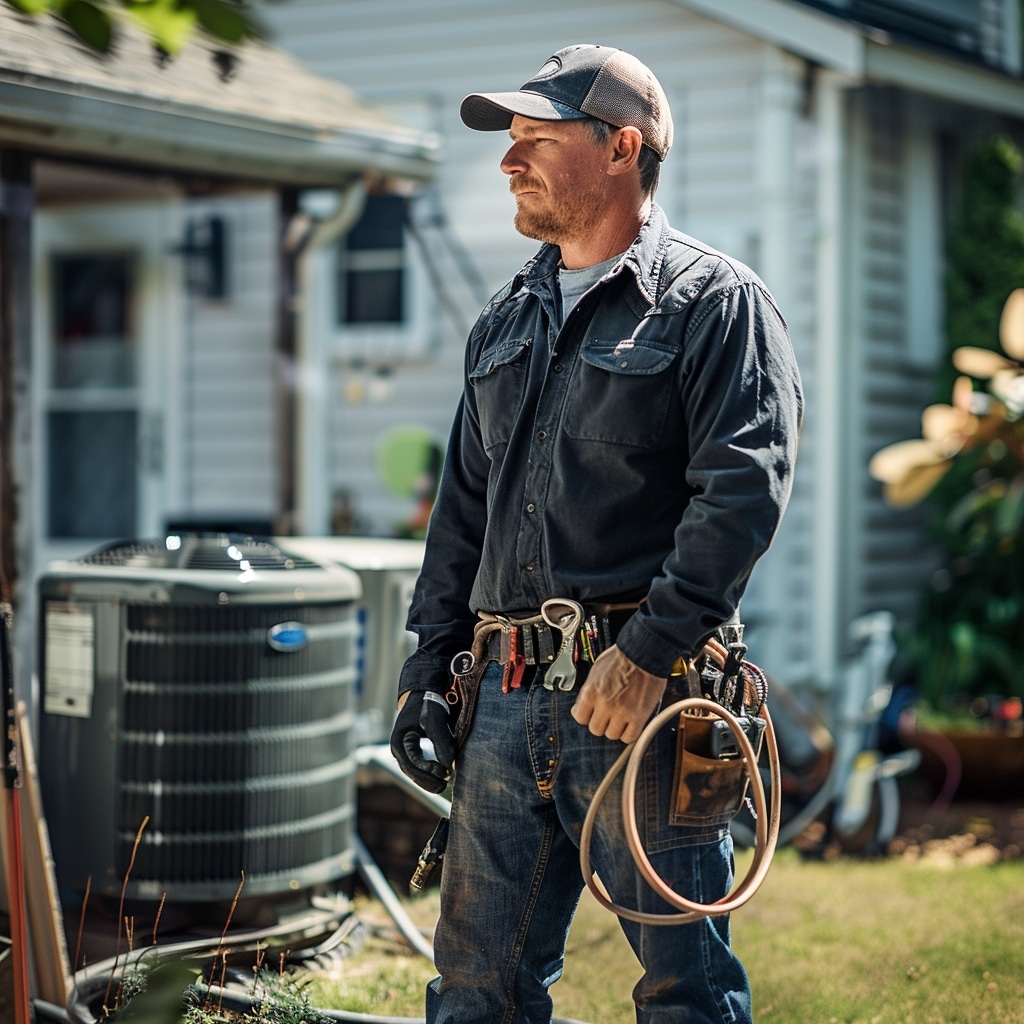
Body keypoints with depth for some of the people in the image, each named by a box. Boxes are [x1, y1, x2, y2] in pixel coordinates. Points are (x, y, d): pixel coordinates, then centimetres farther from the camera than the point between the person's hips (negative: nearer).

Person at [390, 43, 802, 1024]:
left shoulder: (713, 302, -2)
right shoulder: (507, 319, 20)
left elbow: (745, 488, -13)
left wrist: (650, 652, -20)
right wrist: (427, 663, 15)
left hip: (643, 694, -6)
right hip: (508, 692, 7)